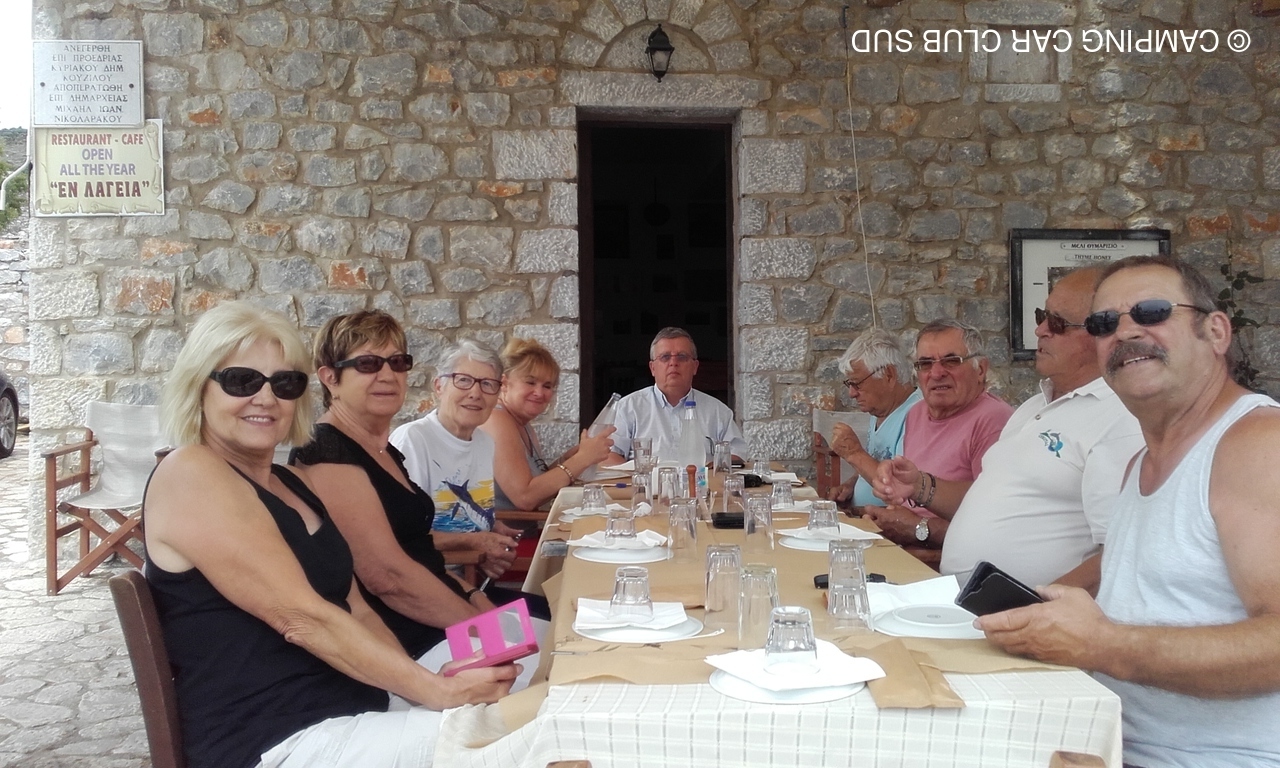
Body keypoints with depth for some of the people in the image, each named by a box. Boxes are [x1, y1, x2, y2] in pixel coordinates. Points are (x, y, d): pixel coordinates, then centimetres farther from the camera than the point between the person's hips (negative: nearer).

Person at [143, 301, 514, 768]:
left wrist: (429, 686, -4)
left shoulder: (289, 484, 16)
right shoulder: (190, 474, -12)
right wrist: (440, 691, -21)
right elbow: (302, 618, -19)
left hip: (358, 711, 8)